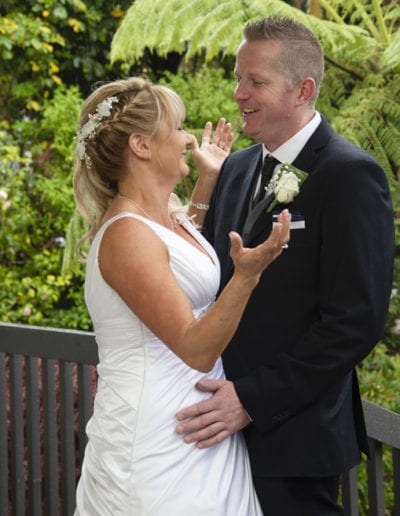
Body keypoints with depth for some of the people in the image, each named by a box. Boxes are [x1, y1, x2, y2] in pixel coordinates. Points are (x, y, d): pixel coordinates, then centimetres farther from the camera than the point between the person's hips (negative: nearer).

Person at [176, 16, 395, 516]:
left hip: (293, 437, -6)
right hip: (224, 423, 6)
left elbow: (356, 321, -17)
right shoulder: (236, 168, 11)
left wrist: (251, 399, -18)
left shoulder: (351, 175, -12)